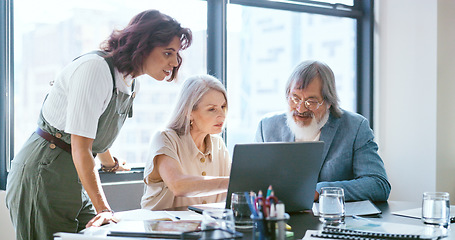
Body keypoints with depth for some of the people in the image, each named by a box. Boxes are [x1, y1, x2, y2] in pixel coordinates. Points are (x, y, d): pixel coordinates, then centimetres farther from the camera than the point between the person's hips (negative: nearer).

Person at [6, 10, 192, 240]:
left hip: (75, 181, 8)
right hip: (42, 175, -8)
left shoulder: (130, 82, 6)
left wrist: (110, 163, 41)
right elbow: (80, 148, -26)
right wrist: (103, 209, -30)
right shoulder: (95, 69, -21)